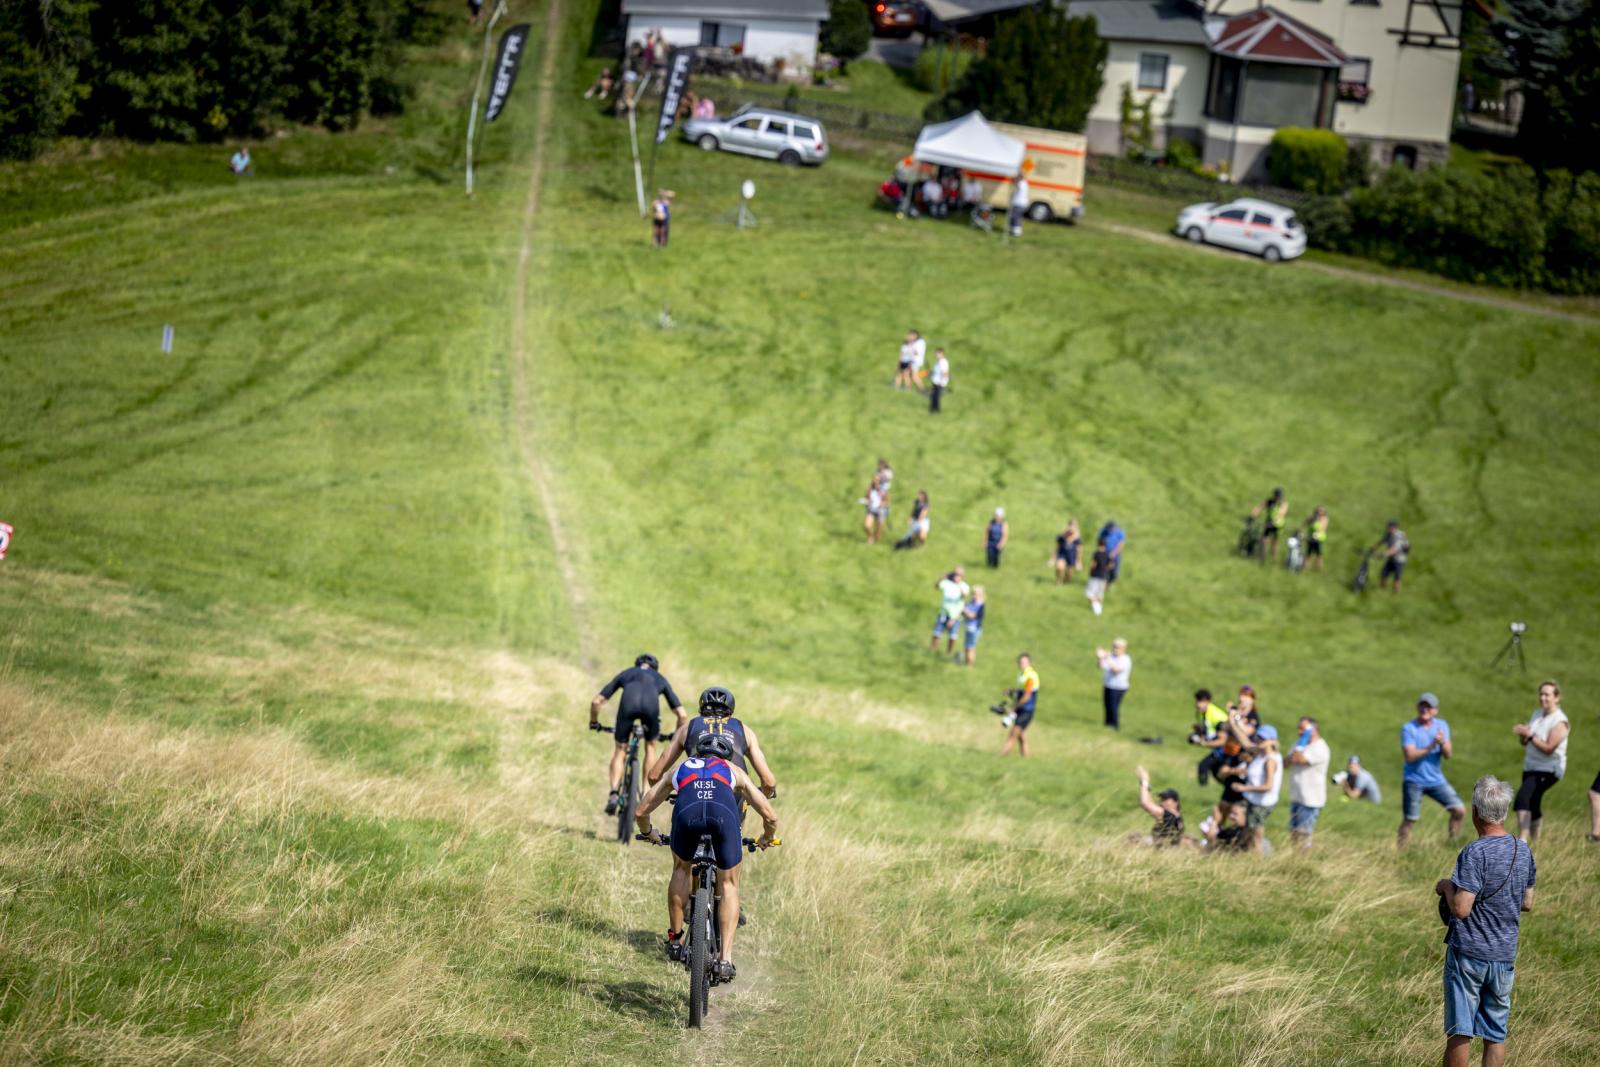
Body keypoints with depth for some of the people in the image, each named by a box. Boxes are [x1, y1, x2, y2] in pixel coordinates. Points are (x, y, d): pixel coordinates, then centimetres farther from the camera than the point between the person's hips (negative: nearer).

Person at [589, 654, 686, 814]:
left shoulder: (626, 674, 40)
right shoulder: (660, 679, 40)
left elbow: (596, 702, 35)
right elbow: (682, 715, 37)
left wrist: (594, 722, 52)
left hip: (628, 704, 0)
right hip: (651, 705, 0)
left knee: (620, 751, 17)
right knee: (650, 747, 28)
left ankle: (614, 793, -4)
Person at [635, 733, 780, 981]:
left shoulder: (681, 769, 41)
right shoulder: (734, 771, 39)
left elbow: (641, 811, 44)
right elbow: (770, 816, 35)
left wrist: (648, 833, 65)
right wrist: (767, 838, 57)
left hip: (687, 810, 1)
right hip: (724, 811, -1)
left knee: (681, 870, 31)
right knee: (728, 885, 18)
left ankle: (675, 939, 32)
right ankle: (726, 959, 8)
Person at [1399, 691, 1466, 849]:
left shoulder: (1442, 725, 4)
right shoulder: (1408, 728, -10)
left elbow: (1448, 755, -3)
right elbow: (1409, 756, -19)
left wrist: (1442, 743, -24)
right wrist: (1430, 747, -27)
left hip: (1436, 779, 4)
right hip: (1414, 781, -4)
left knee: (1459, 811, -2)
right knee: (1409, 820, -5)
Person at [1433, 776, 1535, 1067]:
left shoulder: (1475, 853, -18)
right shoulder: (1523, 851, 3)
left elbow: (1461, 909, -22)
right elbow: (1527, 903, 13)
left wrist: (1446, 887, -5)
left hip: (1469, 953, -6)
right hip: (1505, 955, 6)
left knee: (1460, 1031, 1)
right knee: (1496, 1034, 10)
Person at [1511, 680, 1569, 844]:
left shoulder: (1559, 722, -14)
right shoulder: (1537, 714, 9)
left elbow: (1548, 748, -21)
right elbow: (1525, 743, 13)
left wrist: (1530, 735, -26)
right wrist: (1523, 735, -9)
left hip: (1548, 770, -9)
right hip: (1530, 768, 9)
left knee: (1523, 797, -26)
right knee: (1532, 806, 16)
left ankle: (1522, 841, -34)